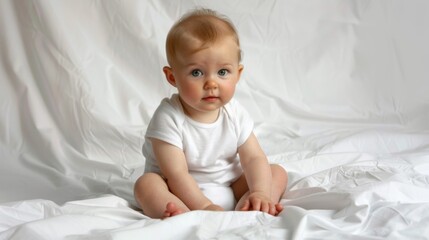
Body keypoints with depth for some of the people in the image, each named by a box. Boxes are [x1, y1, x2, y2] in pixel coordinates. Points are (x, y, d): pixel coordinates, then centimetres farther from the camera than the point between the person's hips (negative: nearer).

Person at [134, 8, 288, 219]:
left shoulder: (235, 114, -6)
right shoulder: (169, 118, -22)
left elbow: (254, 158, -9)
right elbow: (176, 174, -26)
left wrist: (260, 193, -28)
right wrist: (203, 207, -36)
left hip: (231, 190, 5)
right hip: (183, 194, -5)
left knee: (278, 172, -5)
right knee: (146, 184, -29)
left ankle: (243, 210, -32)